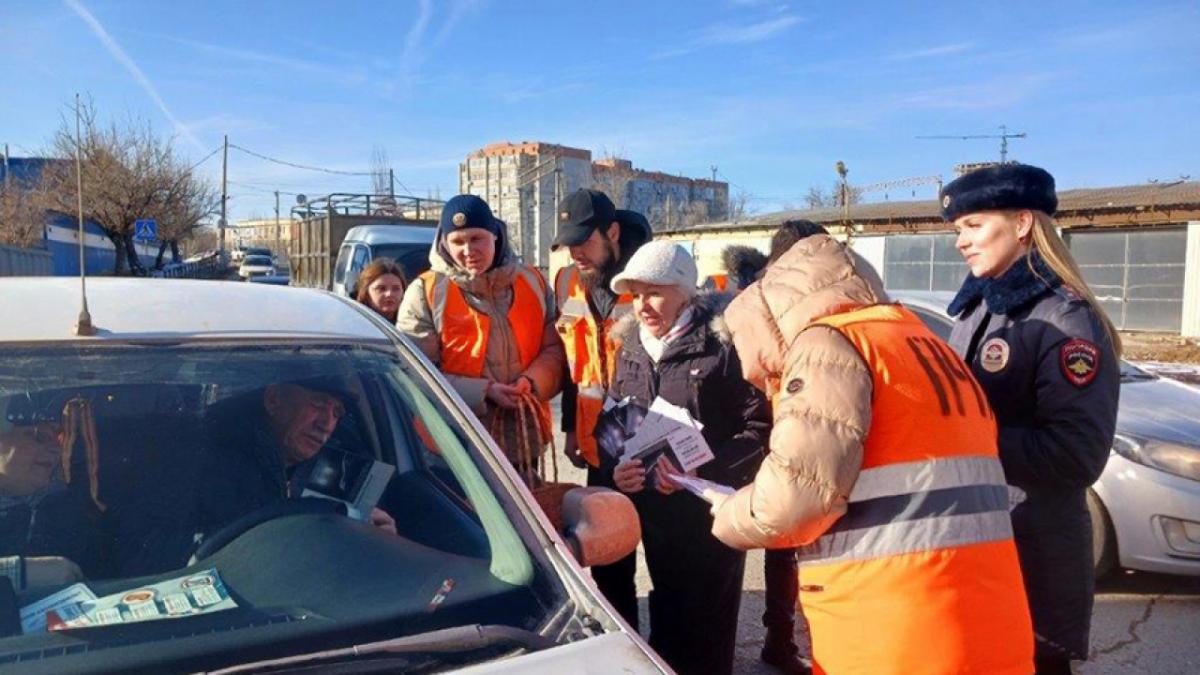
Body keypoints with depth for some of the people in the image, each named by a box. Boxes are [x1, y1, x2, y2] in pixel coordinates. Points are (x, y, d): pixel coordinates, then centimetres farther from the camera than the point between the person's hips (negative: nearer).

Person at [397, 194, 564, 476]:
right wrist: (483, 392, -19)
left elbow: (554, 348, 7)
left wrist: (532, 381, -14)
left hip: (524, 441, 4)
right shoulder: (425, 292, -5)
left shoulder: (533, 282, 6)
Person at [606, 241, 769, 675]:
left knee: (706, 626, 7)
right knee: (666, 618, 21)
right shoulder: (631, 347, 7)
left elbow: (762, 426, -15)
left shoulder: (723, 343, -13)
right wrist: (614, 467, -5)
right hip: (654, 511, 6)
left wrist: (699, 470, -23)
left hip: (711, 509, -5)